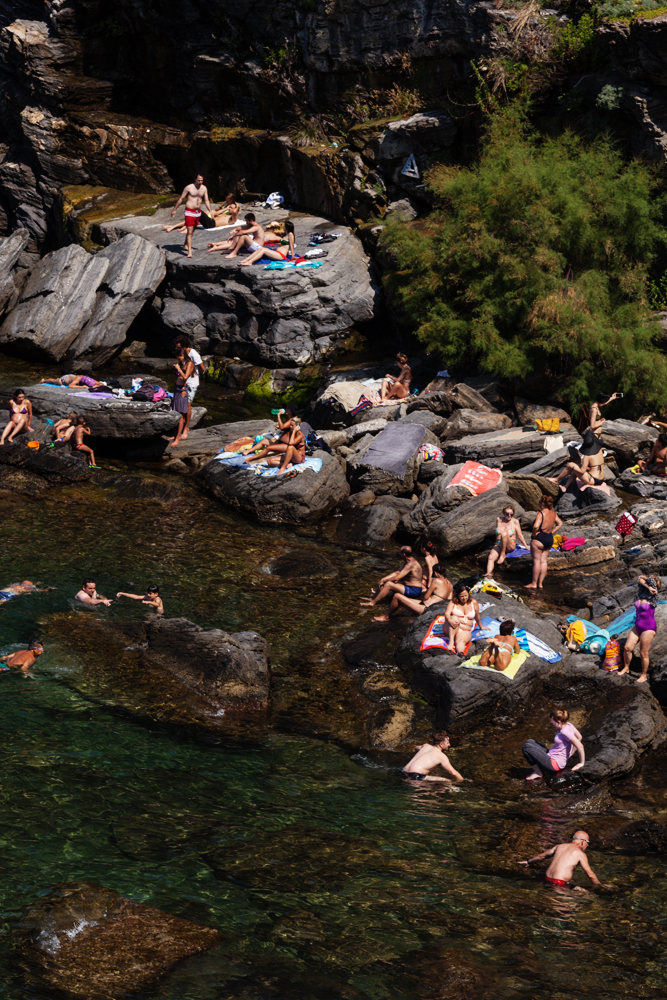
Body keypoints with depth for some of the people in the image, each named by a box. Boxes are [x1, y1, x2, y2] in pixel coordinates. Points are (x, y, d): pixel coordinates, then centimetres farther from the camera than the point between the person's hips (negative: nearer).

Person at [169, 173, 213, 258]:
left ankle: (185, 245, 36)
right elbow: (181, 199, -2)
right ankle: (190, 251, -14)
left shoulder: (204, 188, 5)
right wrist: (174, 209, 1)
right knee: (189, 232, -11)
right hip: (189, 212, -6)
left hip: (198, 212, 6)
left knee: (192, 230, 17)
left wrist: (210, 211, 2)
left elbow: (206, 201, 12)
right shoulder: (189, 187, -10)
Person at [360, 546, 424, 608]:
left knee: (388, 584, -22)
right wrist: (383, 579, 2)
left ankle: (373, 603, -14)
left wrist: (384, 580, -11)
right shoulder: (406, 562, 9)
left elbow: (397, 577, -24)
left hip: (414, 591, -11)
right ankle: (372, 598, 17)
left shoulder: (411, 564, -24)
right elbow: (397, 573, 14)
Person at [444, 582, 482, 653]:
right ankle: (451, 642, -45)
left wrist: (481, 627, 31)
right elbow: (447, 613, -15)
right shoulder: (453, 602, 1)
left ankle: (460, 651, -73)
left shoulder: (473, 603, 5)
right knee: (454, 618, -34)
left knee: (461, 641, -36)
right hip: (452, 629, 0)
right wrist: (450, 621, -37)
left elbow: (477, 616, 19)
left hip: (465, 631, 0)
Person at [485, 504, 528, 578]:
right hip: (498, 545, 3)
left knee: (504, 534, -34)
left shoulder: (515, 521, -1)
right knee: (491, 558, -28)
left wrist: (526, 546, 0)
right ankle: (488, 576, -43)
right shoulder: (498, 520, 8)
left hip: (510, 546, -3)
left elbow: (520, 535, 3)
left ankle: (503, 555, -23)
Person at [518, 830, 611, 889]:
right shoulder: (580, 854, -3)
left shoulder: (560, 846, 17)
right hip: (559, 884, -8)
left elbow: (542, 856, 30)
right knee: (584, 893, -10)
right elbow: (590, 874, -2)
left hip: (547, 879, 8)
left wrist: (528, 862, 46)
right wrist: (602, 886, 10)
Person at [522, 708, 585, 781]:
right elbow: (579, 737, 17)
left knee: (526, 747, -17)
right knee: (530, 742, 12)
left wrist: (581, 763, -14)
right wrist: (570, 754, 18)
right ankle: (539, 769, 7)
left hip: (554, 763, -10)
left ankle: (538, 773, -2)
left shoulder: (565, 732, -25)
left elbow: (580, 746, -27)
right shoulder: (567, 725, 2)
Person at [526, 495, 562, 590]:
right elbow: (560, 523, 18)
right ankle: (540, 583, 15)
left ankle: (534, 583, 6)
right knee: (544, 561, 11)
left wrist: (534, 534, -15)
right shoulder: (553, 513, 4)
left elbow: (536, 526, -33)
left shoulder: (541, 513, -20)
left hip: (539, 539, -8)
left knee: (537, 561, 0)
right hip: (550, 539, 8)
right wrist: (552, 531, 13)